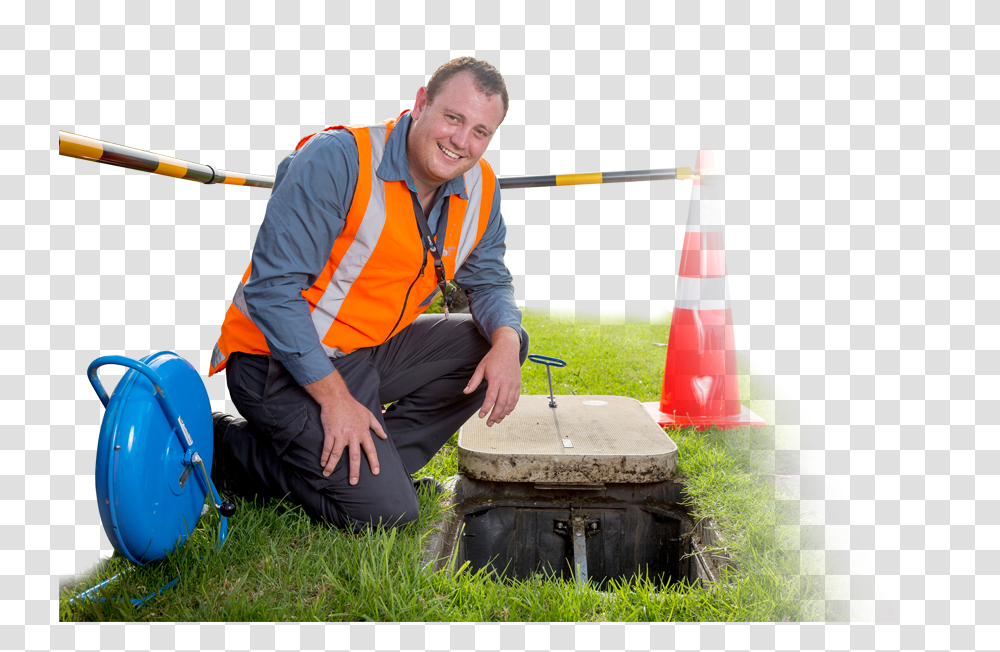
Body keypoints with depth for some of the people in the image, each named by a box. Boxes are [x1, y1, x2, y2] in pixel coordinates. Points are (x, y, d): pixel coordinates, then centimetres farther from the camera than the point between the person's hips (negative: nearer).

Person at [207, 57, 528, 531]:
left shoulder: (480, 189, -1)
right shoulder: (337, 159, -22)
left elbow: (489, 280, 11)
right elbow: (273, 288, -23)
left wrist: (505, 341, -13)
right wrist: (335, 397, -24)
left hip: (372, 350, 8)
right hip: (284, 361, -7)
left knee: (505, 343, -2)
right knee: (385, 511, -15)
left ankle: (376, 463, -2)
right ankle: (222, 449, 2)